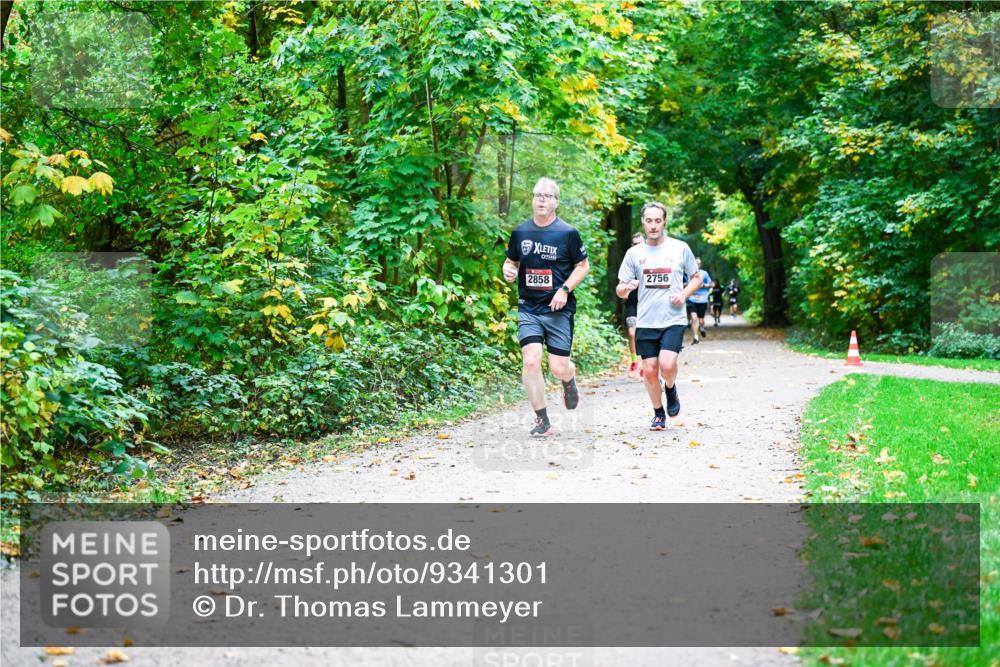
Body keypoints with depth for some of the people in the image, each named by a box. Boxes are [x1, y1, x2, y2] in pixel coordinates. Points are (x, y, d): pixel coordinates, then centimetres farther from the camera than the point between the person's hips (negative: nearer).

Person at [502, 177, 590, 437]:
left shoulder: (568, 233, -3)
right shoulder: (520, 232, 6)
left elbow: (583, 265, 3)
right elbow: (511, 261, 19)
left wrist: (565, 289, -10)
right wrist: (508, 271, -5)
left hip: (559, 309, -2)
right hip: (528, 309, 2)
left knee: (559, 368, -4)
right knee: (530, 362, -13)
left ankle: (570, 382, 36)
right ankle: (542, 422, -2)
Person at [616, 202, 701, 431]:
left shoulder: (680, 248, 3)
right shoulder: (634, 253, 5)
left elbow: (696, 278, 14)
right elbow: (620, 290, 6)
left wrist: (684, 294, -6)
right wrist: (625, 288, -19)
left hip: (673, 320, -2)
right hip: (646, 322, 2)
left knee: (667, 365, -19)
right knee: (650, 370, 2)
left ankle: (670, 388, 15)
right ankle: (658, 414, 22)